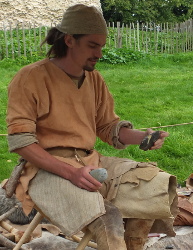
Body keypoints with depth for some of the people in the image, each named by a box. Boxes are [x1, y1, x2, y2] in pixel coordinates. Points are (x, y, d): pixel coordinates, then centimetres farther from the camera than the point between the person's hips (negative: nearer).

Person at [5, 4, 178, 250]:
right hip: (48, 168, -6)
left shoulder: (95, 79, 10)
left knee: (158, 184, -9)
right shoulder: (30, 79, -9)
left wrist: (141, 137, -7)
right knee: (107, 218, -32)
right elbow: (20, 140, -14)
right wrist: (70, 172, -24)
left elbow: (109, 127, 15)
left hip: (90, 162, 7)